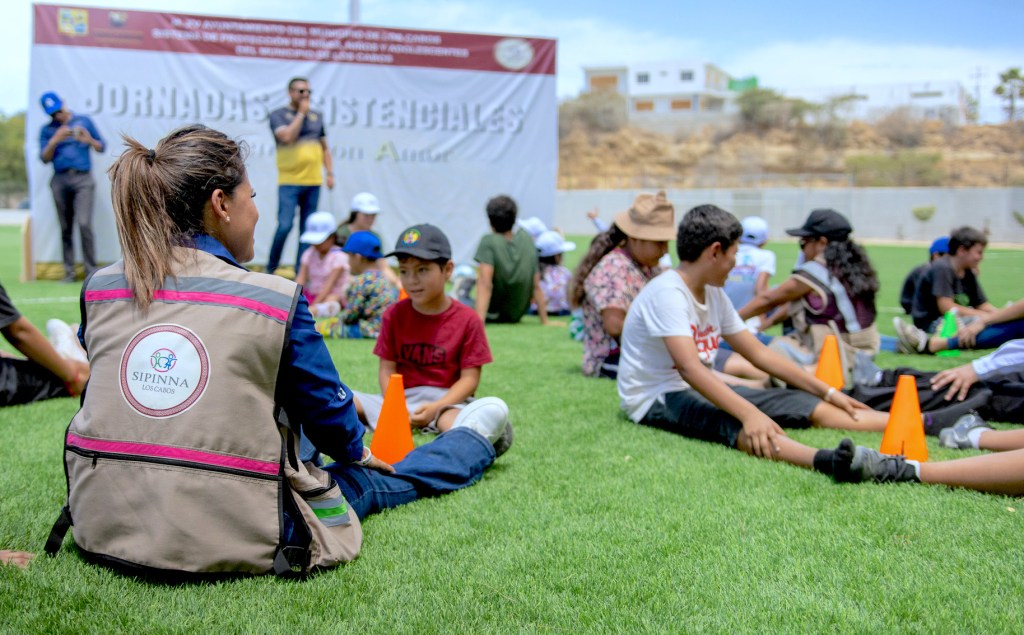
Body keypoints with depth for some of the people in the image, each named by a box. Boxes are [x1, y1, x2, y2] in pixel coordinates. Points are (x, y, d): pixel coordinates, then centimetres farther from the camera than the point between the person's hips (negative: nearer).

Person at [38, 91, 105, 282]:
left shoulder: (84, 121, 11)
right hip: (60, 180, 2)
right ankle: (69, 272, 6)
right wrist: (55, 140, -12)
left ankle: (91, 271, -10)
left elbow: (102, 147, 13)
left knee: (84, 223, -15)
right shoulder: (47, 130, 13)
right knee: (65, 228, 1)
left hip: (83, 179, -2)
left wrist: (89, 140, -8)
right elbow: (45, 158, 4)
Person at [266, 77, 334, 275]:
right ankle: (270, 269, 5)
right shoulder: (278, 115, 1)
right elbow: (287, 137, -17)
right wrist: (301, 113, -9)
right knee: (285, 226, -12)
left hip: (313, 182, 5)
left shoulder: (316, 116, 15)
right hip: (289, 182, -5)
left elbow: (324, 147, 19)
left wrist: (330, 173, 9)